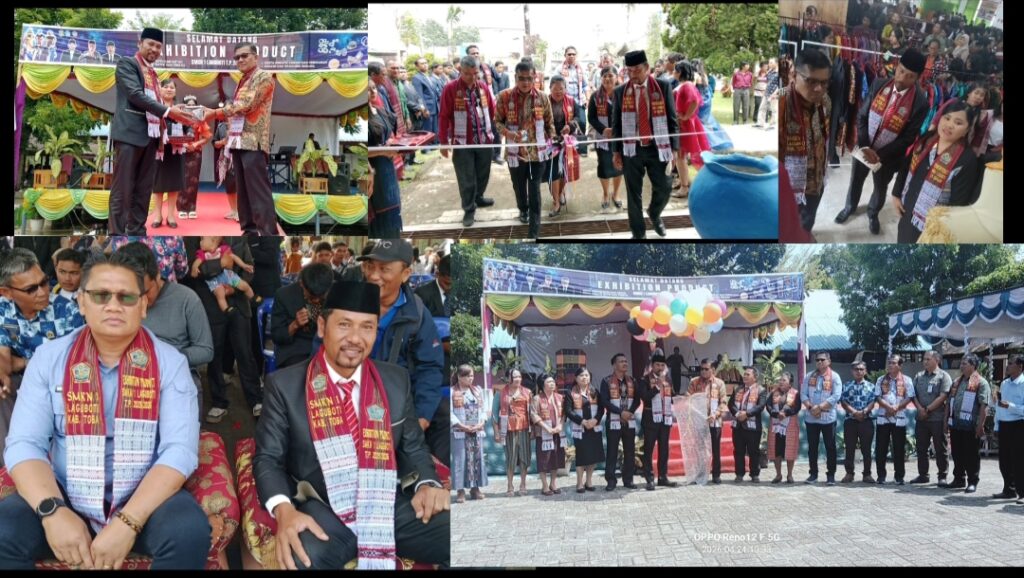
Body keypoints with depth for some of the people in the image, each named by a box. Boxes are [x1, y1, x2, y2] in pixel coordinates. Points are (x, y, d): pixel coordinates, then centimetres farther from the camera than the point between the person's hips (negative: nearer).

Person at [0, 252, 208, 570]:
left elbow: (180, 450, -13)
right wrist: (52, 511, -23)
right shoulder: (49, 358, 2)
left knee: (189, 532, -29)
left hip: (145, 497, -1)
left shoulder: (170, 363, -3)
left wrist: (128, 522, -25)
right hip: (64, 497, 1)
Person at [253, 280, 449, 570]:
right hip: (323, 511, -3)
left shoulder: (396, 380, 11)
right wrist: (284, 509, -20)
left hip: (392, 507, 4)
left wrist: (427, 484, -4)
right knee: (304, 557, -38)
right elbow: (268, 457, 1)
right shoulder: (285, 384, 2)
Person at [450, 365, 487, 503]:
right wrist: (462, 426, -14)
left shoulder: (478, 390, 13)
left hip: (477, 431, 5)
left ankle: (475, 488, 13)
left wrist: (481, 423, -3)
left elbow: (484, 409, 13)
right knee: (460, 460, -5)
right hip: (460, 432, -5)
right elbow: (449, 412, -9)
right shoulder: (452, 392, -4)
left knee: (477, 459, 5)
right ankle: (461, 491, -2)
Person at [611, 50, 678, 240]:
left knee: (664, 188, 3)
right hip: (631, 148, 0)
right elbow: (616, 123, 6)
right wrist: (616, 151, 1)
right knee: (633, 194, 5)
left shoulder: (663, 87, -2)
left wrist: (674, 148, -6)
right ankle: (638, 233, 19)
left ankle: (654, 214, 35)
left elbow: (672, 119, -1)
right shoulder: (621, 92, 1)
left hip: (657, 147, 0)